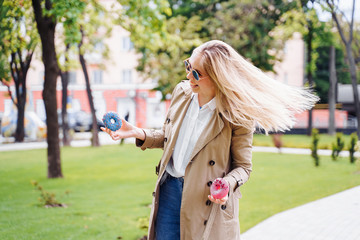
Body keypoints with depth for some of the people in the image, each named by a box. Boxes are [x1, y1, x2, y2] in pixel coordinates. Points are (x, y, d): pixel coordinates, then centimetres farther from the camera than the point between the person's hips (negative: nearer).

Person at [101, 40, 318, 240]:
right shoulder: (182, 92, 1)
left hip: (207, 200, -5)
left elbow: (243, 166, -5)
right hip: (170, 189, 5)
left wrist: (227, 183, -26)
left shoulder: (237, 116, -15)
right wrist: (138, 133, 0)